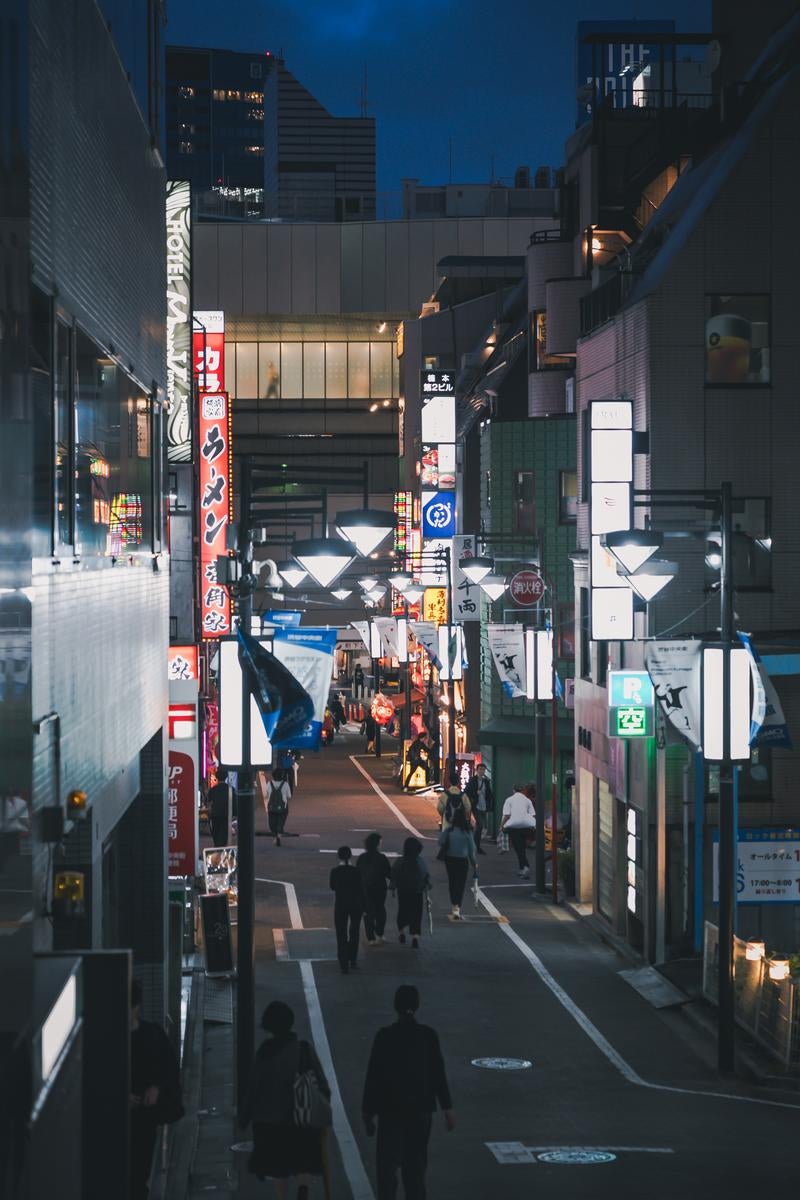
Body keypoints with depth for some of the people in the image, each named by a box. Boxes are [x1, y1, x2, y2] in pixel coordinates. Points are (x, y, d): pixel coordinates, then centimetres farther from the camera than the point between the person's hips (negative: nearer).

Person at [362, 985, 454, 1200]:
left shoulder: (384, 1035, -9)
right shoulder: (428, 1035, -4)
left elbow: (373, 1076, -7)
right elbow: (438, 1074, -2)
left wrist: (367, 1112, 1)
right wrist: (447, 1109, 5)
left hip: (391, 1111, -2)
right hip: (421, 1109, 2)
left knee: (386, 1166, 4)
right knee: (415, 1166, 13)